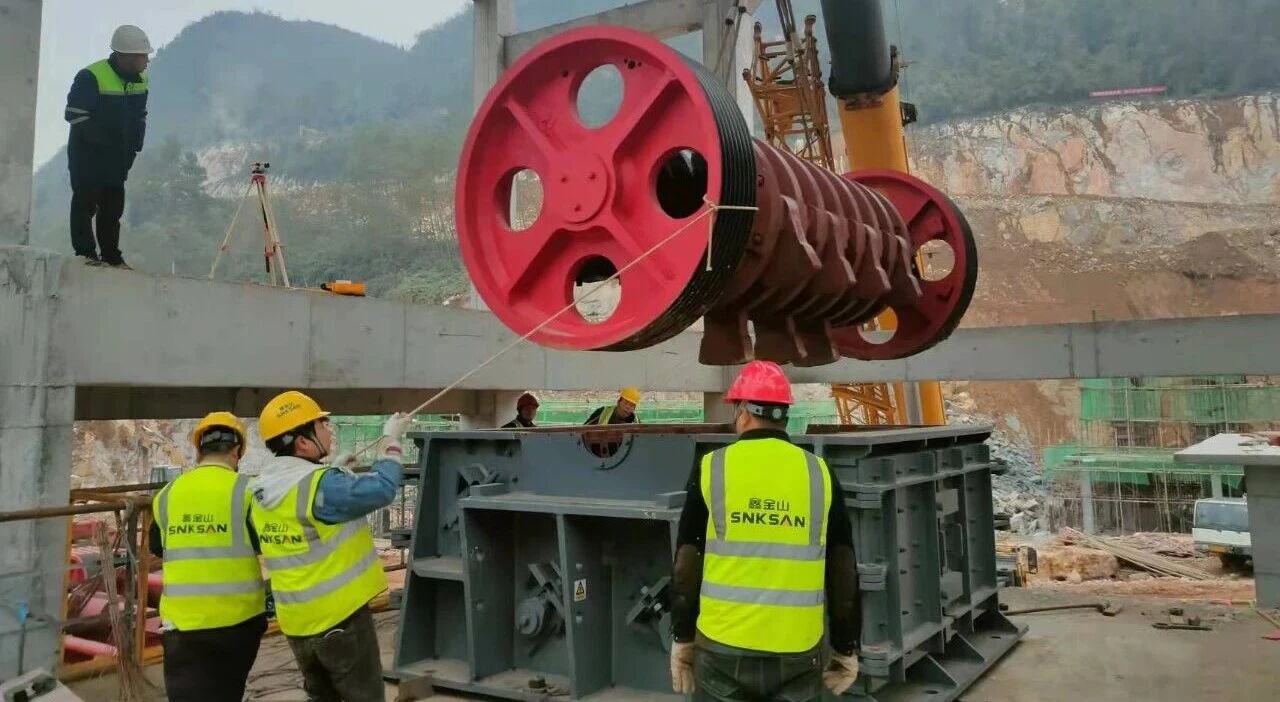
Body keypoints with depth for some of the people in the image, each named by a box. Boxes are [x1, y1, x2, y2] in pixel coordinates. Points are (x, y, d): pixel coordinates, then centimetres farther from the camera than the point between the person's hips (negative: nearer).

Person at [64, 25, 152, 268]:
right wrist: (102, 139, -18)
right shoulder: (91, 77, -17)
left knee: (113, 206, 10)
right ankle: (85, 252, 5)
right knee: (86, 202, -2)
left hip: (119, 158, 7)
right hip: (88, 154, -7)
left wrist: (134, 146, 6)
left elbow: (139, 117, 15)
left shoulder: (140, 81, 5)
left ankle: (111, 255, 16)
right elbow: (74, 114, -17)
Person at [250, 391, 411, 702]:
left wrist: (332, 471, 18)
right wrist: (390, 440, -6)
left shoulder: (262, 490, 2)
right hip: (339, 616, -7)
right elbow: (381, 488, -20)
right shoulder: (320, 486, -24)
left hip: (296, 620, 8)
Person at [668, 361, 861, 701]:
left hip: (723, 648, -1)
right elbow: (843, 572, 2)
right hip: (797, 653, 1)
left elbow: (686, 565, -1)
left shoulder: (712, 468, -5)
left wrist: (682, 638, 9)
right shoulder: (818, 473, -1)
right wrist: (846, 649, 12)